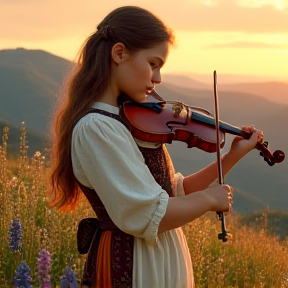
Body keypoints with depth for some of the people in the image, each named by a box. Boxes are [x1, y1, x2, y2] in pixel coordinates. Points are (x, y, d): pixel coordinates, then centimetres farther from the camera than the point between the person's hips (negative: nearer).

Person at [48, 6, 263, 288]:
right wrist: (209, 198, -8)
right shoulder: (96, 128, -20)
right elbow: (150, 216, -23)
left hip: (164, 264, 9)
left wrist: (231, 158, 5)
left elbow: (174, 192, 11)